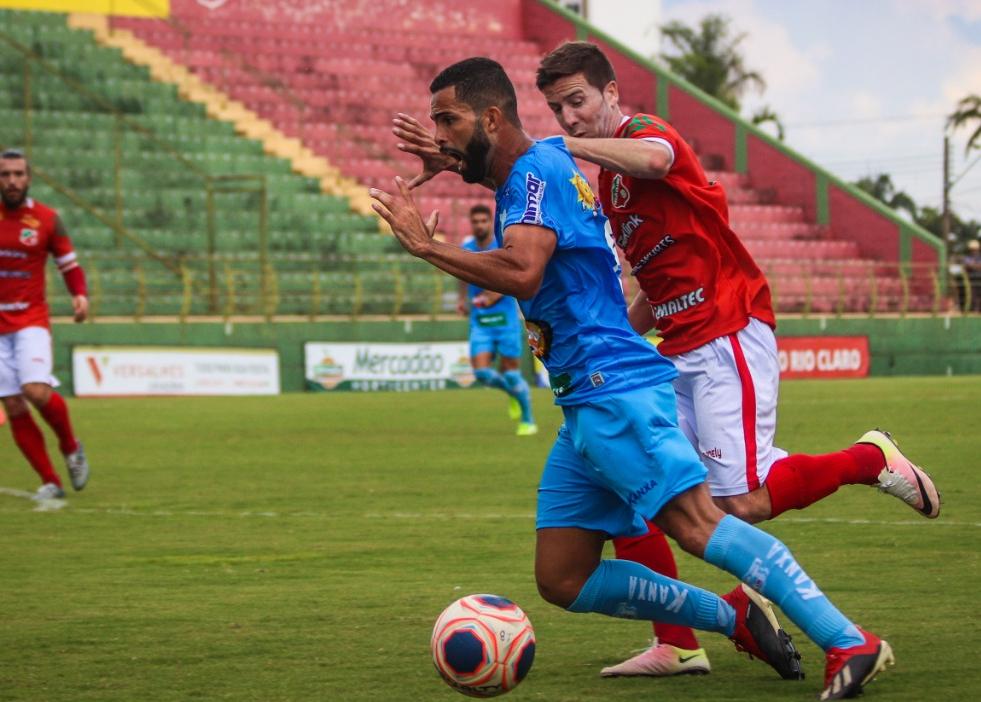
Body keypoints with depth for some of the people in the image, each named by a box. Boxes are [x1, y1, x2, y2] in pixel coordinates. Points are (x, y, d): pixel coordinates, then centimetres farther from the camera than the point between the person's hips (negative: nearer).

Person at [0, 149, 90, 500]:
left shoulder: (46, 219, -1)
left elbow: (69, 264, 6)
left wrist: (79, 295, -12)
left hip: (31, 321, -2)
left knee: (36, 391, -23)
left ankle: (71, 447, 6)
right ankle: (50, 482, 8)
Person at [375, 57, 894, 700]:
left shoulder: (536, 169, -9)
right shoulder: (540, 163, 20)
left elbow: (521, 271, -26)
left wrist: (427, 245, -18)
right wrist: (455, 164, 44)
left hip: (614, 388, -10)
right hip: (585, 402, 10)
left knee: (695, 521, -24)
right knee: (562, 579, 6)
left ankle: (851, 644, -29)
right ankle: (734, 617, 8)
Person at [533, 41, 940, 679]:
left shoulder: (646, 131, -7)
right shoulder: (606, 180, 21)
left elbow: (654, 158, -36)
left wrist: (560, 146, -35)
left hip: (728, 337, -9)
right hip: (678, 352, 9)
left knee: (742, 502, -18)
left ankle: (872, 460, 5)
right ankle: (678, 647, 4)